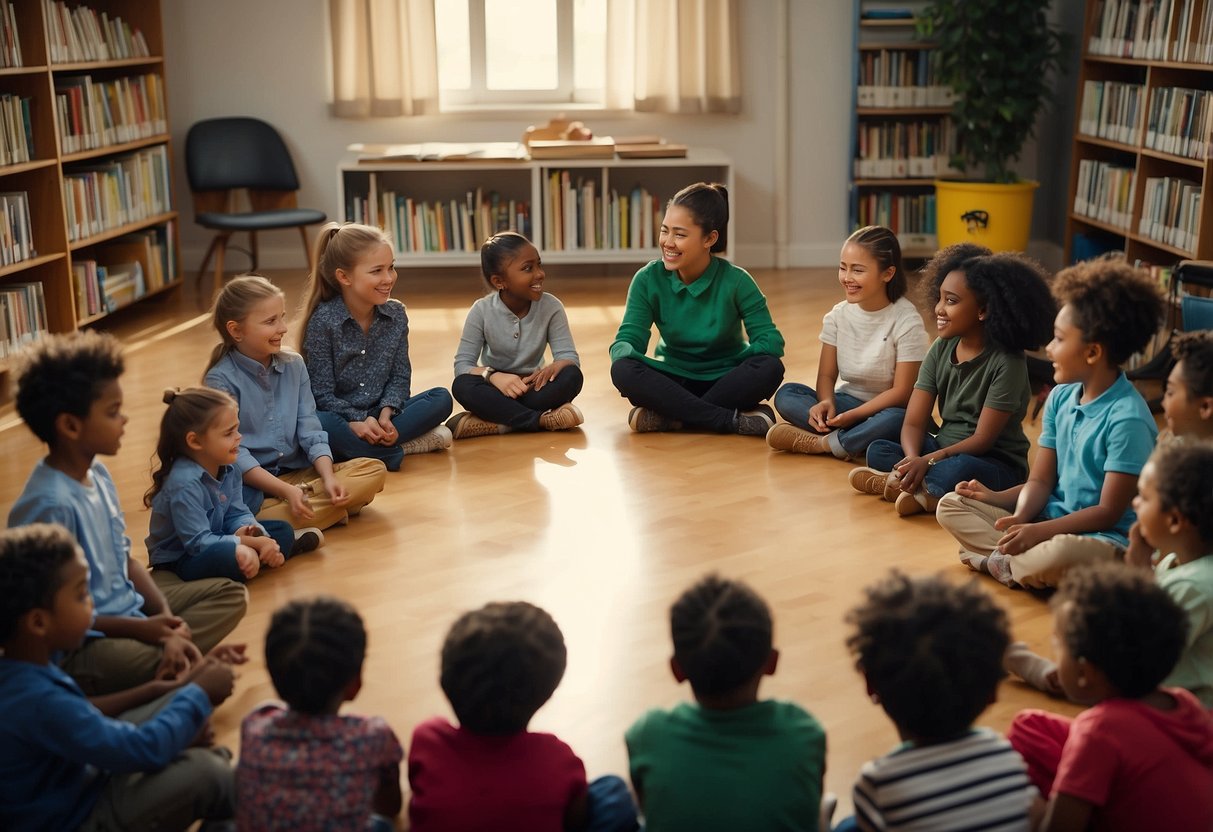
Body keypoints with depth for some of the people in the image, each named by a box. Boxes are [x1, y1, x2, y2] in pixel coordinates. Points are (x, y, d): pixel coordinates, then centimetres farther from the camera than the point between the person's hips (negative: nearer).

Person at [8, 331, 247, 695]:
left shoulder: (97, 473, 3)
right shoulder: (51, 504, -24)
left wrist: (166, 617, -4)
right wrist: (140, 629, -20)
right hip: (77, 646, -9)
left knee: (231, 593, 13)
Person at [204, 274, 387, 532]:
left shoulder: (294, 365, 7)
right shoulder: (220, 380, -9)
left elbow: (311, 431, 3)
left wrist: (328, 479, -14)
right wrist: (286, 490, -25)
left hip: (298, 472, 5)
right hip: (253, 484, -5)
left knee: (375, 470, -13)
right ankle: (327, 509, -17)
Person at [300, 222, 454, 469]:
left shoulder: (396, 314, 1)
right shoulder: (323, 321, -14)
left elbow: (400, 376, 3)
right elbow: (322, 393, -13)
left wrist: (386, 414, -16)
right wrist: (359, 420, -26)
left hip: (379, 415, 5)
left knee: (441, 399, -15)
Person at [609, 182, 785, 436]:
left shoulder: (736, 281, -13)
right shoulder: (649, 280, -8)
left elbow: (770, 340, -16)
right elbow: (627, 339, -14)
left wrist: (732, 364, -31)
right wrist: (626, 352, -36)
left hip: (724, 382, -1)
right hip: (673, 381, 1)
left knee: (770, 368, -31)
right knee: (623, 370, -29)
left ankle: (670, 417, -26)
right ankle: (735, 420, -31)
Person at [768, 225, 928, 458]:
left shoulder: (906, 322, -15)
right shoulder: (838, 316, 0)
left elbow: (901, 392, -16)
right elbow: (827, 375, 1)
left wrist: (852, 416, -25)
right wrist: (826, 403, -23)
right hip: (846, 402, 5)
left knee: (896, 420, -40)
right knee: (786, 394, -19)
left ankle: (821, 443, -24)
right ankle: (855, 442, -28)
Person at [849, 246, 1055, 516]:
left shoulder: (1007, 362, -15)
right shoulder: (941, 349, 1)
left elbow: (983, 439, -17)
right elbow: (913, 423, -4)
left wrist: (928, 461, -28)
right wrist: (914, 459, -25)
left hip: (996, 464, -6)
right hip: (943, 451, 6)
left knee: (960, 468, -38)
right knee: (879, 450, -16)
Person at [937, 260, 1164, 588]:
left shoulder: (1127, 419, -20)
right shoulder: (1060, 397, 4)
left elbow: (1109, 512, -19)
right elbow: (1041, 481, 3)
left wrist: (1040, 531, -26)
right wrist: (1021, 516, -17)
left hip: (1105, 537, -8)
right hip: (1052, 521, 8)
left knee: (1058, 554, -41)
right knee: (951, 505, 0)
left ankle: (1000, 564, -10)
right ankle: (1022, 556, -17)